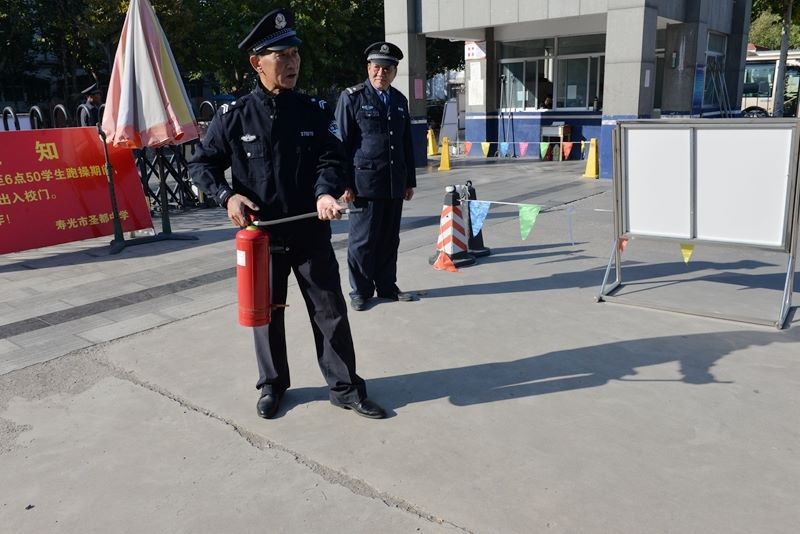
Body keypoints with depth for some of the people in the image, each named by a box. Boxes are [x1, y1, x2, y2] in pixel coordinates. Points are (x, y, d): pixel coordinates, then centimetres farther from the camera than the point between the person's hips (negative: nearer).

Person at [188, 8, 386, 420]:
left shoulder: (315, 112, 1)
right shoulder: (233, 116, -3)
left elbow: (331, 159, -3)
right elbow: (201, 164, 3)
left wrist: (326, 192, -24)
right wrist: (227, 196, -15)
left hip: (311, 232, 1)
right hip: (261, 234, -1)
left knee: (330, 311, 6)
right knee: (266, 313, 13)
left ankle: (345, 388, 21)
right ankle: (272, 385, 33)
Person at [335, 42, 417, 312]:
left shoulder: (400, 100, 15)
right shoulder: (351, 97, -2)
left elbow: (407, 144, 18)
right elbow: (341, 143, -5)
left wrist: (409, 180, 15)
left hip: (395, 184, 5)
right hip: (364, 181, -5)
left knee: (390, 239, 10)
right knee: (363, 239, 1)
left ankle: (387, 287, 22)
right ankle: (360, 292, 13)